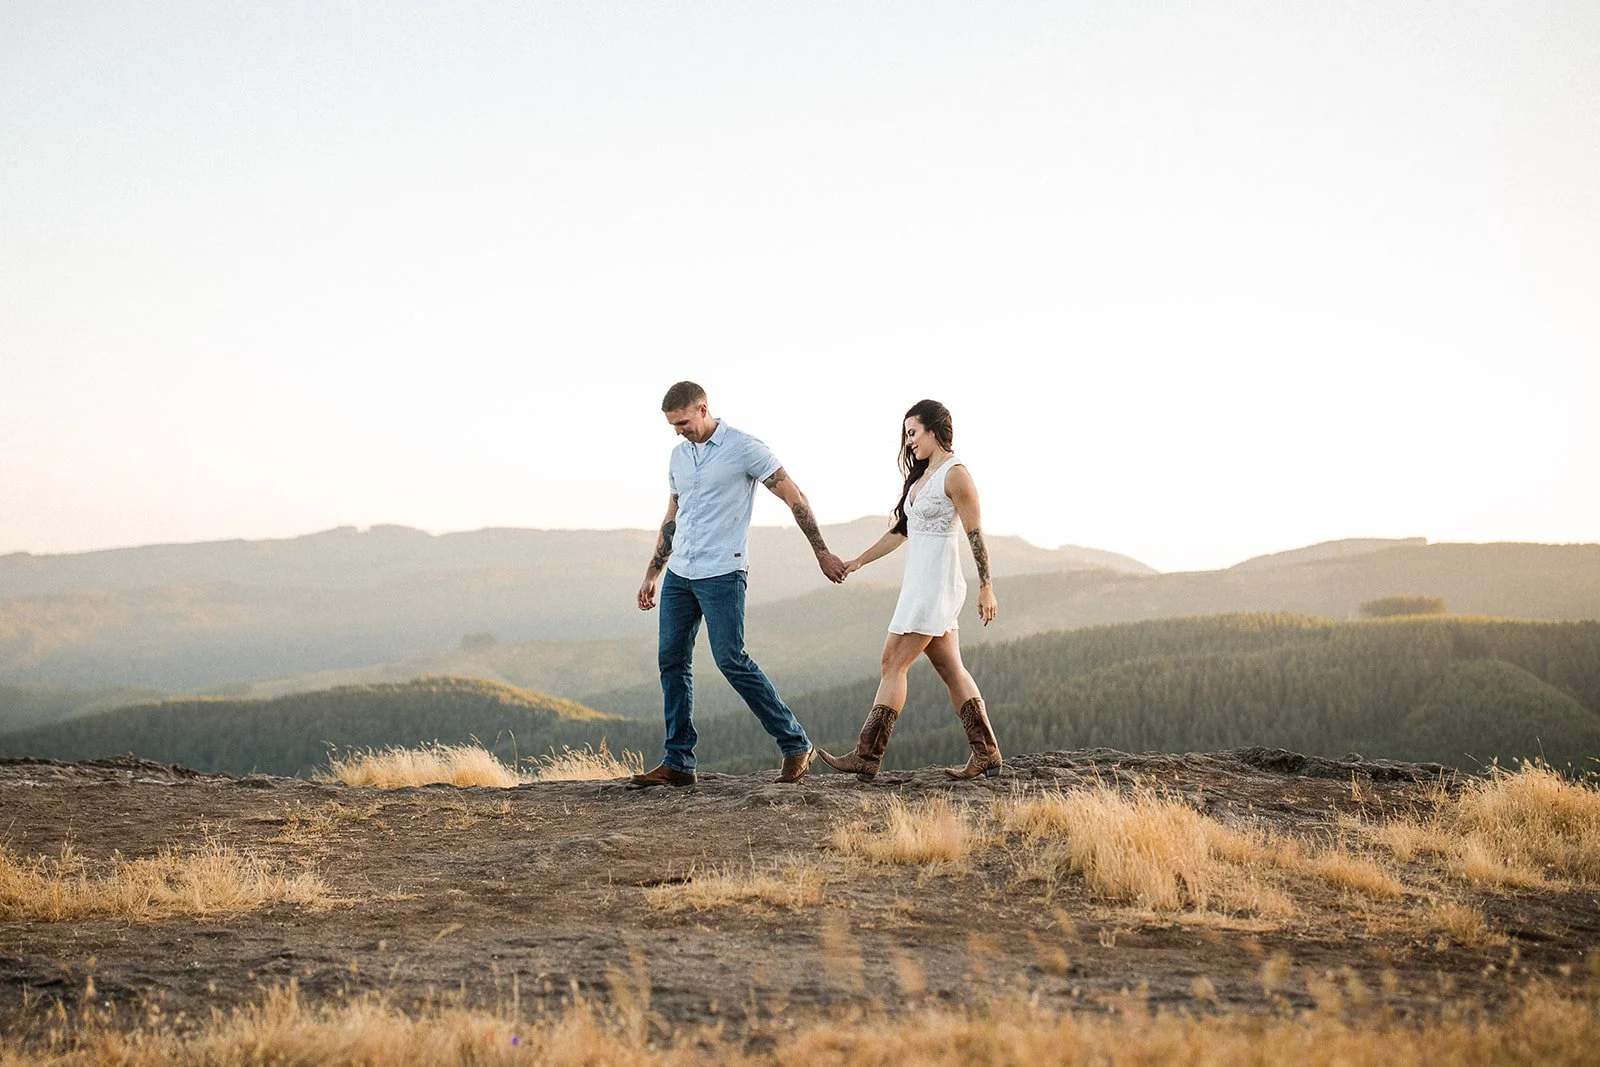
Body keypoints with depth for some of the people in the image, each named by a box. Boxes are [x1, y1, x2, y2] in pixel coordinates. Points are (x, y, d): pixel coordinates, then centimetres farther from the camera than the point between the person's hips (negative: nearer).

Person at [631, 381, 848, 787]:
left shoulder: (744, 448, -8)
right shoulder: (679, 455, 14)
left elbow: (795, 498, -4)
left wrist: (822, 552, -4)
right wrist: (651, 575, 21)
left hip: (722, 574, -7)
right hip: (679, 573, 7)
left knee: (732, 661, -11)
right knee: (671, 660, 3)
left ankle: (796, 745, 0)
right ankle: (677, 763, 9)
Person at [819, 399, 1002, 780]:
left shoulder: (955, 475, -10)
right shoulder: (922, 475, 17)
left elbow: (976, 534, -12)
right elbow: (900, 530, 22)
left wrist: (986, 588, -14)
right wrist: (858, 562, 18)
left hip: (935, 583, -9)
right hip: (920, 581, 9)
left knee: (894, 663, -10)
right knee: (951, 669, 9)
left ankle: (866, 758, -11)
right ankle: (986, 754, 11)